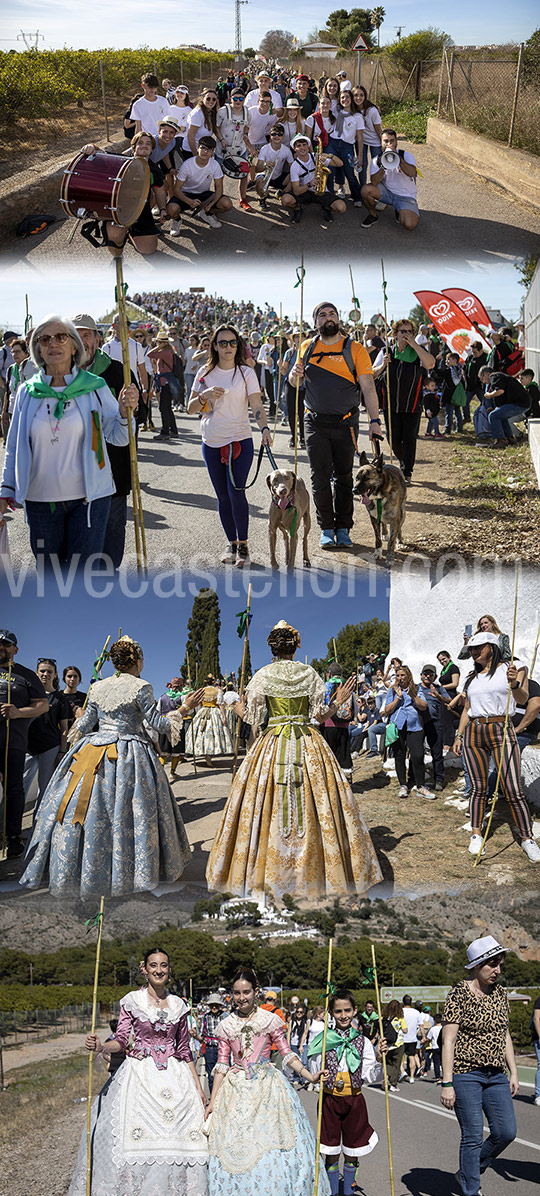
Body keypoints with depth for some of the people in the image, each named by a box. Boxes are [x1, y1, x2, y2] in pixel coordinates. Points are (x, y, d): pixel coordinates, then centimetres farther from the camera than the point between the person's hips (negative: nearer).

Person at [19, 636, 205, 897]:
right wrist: (184, 708, 5)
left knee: (91, 807, 8)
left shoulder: (98, 687, 8)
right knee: (122, 813, 0)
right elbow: (156, 723, -6)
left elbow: (86, 723, 14)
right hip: (129, 756, -5)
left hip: (92, 751, 5)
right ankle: (123, 871, 4)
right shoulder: (141, 687, -7)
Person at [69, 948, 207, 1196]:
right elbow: (121, 1040, -3)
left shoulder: (178, 1005, 8)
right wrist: (101, 1047, -24)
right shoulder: (132, 1001, 0)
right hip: (139, 1078, -2)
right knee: (134, 1140, -10)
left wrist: (197, 1085, 12)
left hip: (174, 1078, 2)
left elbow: (184, 1050, 13)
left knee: (176, 1140, -4)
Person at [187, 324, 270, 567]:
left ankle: (243, 546, -1)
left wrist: (264, 428, -25)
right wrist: (205, 396, -14)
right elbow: (191, 409, 6)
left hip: (240, 440, -3)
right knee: (222, 496, 7)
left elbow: (256, 407, -7)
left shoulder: (246, 373, 0)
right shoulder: (205, 373, 6)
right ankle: (231, 543, 21)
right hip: (212, 442, 3)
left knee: (236, 492, -13)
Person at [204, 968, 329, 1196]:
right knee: (234, 1148, -1)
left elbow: (287, 1054, 1)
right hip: (236, 1089, 2)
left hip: (267, 1087, -2)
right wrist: (212, 1100, 5)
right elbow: (222, 1064, 8)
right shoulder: (226, 1025, 5)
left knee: (272, 1145, -6)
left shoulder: (270, 1020, 0)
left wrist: (309, 1075, -13)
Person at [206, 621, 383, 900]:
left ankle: (267, 869, 3)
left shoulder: (262, 676, -1)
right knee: (313, 799, 4)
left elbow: (253, 717, 1)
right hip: (308, 745, 0)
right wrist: (338, 701, 17)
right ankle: (313, 868, 5)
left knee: (267, 802, 3)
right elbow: (320, 714, 0)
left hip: (273, 743, 0)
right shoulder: (310, 674, 0)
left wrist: (240, 708, 22)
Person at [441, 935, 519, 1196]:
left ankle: (467, 1173, 24)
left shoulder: (499, 993, 8)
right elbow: (448, 1041, -14)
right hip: (465, 1074, -7)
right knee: (473, 1137, -5)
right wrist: (446, 1083, -18)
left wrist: (513, 1072, 13)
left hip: (496, 1075, 7)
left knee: (506, 1132, 3)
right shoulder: (458, 995, -12)